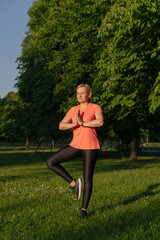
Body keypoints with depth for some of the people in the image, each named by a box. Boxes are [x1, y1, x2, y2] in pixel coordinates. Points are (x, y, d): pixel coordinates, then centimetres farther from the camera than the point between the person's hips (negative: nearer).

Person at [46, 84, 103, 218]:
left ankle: (84, 209, 14)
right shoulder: (73, 110, 10)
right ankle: (73, 183, 5)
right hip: (75, 145, 5)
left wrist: (82, 123, -15)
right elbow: (61, 126, 1)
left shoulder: (95, 108, -2)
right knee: (50, 162, -5)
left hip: (90, 148, -5)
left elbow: (100, 122, -22)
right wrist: (75, 124, -17)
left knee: (88, 179, -1)